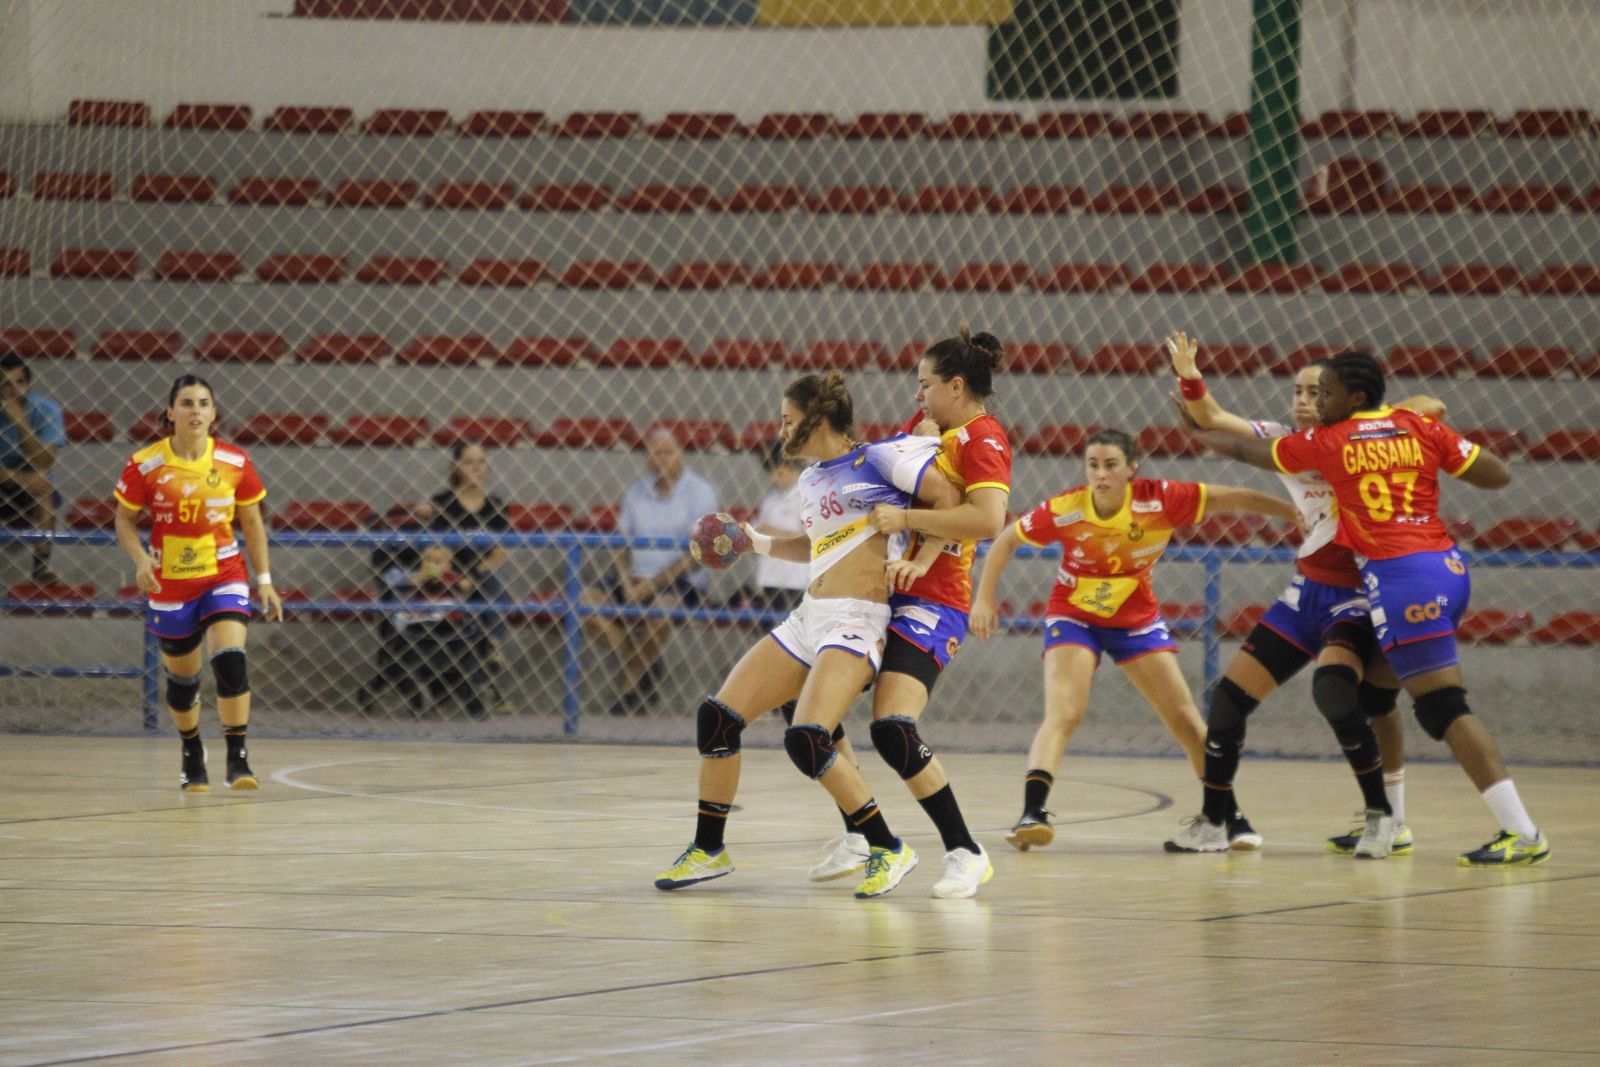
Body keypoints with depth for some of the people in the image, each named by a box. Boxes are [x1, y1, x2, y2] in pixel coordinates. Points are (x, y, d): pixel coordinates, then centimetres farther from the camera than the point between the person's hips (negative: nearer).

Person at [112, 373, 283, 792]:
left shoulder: (235, 463, -6)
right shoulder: (145, 465, -10)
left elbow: (252, 524, 6)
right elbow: (124, 521, -1)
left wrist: (264, 580, 3)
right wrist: (141, 559, -19)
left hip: (224, 575, 0)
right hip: (170, 584, 0)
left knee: (230, 660, -20)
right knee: (181, 675, 11)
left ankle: (238, 757, -13)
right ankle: (191, 752, 37)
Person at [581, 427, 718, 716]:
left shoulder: (700, 492, -2)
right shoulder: (637, 492, 15)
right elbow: (621, 545, 13)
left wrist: (654, 583, -16)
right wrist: (627, 581, -8)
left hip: (682, 583, -5)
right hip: (637, 578, 5)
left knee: (660, 608, -39)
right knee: (588, 602, -21)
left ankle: (629, 685, -16)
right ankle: (647, 669, -8)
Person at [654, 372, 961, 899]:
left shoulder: (877, 458, -6)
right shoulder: (811, 479, 18)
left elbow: (949, 497, -10)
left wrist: (920, 562, -14)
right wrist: (756, 542, 25)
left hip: (854, 621, -9)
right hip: (808, 618, 9)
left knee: (807, 741, -25)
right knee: (717, 716, 3)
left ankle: (889, 850, -11)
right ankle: (708, 849, 16)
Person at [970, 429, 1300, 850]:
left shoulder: (1160, 500, -22)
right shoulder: (1063, 511, -22)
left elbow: (1236, 498, -20)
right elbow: (1005, 541, -7)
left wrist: (1297, 513, -25)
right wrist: (984, 599, -11)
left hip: (1137, 620, 2)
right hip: (1074, 617, -2)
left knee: (1185, 719, 1)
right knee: (1063, 715, -22)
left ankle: (1231, 816, 14)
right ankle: (1032, 813, -30)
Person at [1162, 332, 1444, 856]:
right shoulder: (1286, 442, 5)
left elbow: (1431, 408, -19)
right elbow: (1211, 419, -3)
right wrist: (1190, 379, -22)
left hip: (1360, 597, -6)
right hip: (1308, 592, 6)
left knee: (1333, 686, -31)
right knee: (1229, 698, 1)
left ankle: (1385, 816, -17)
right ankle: (1212, 823, 16)